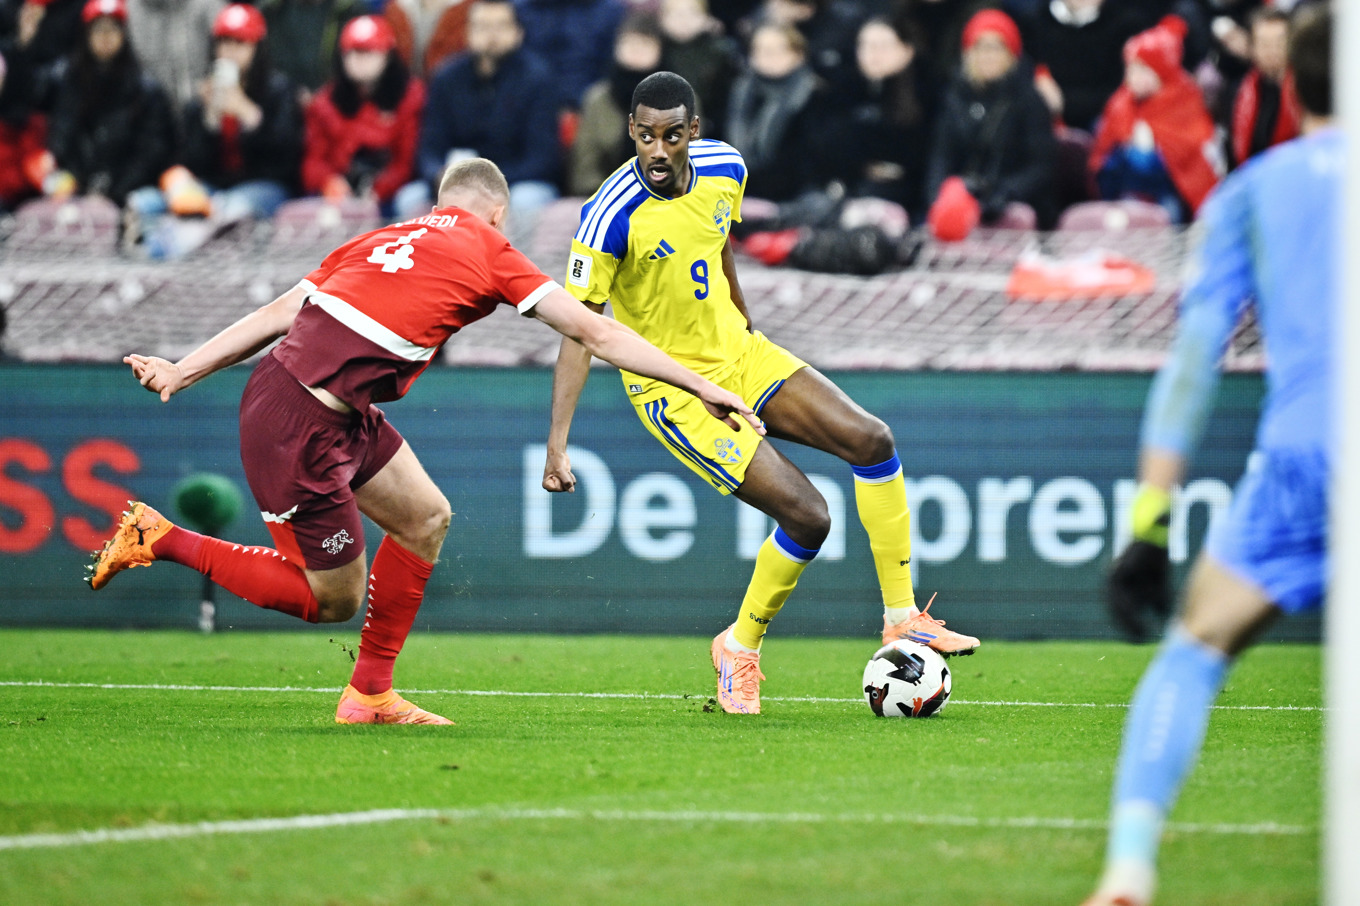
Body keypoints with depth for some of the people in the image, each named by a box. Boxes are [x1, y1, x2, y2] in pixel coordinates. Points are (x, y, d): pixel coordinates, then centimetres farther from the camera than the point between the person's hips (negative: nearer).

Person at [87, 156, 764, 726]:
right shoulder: (488, 251, -1)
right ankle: (161, 541, 8)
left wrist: (180, 372, 17)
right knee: (331, 600, 6)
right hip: (297, 427, -8)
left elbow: (277, 313, 13)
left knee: (426, 520, 17)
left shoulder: (385, 239, 16)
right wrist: (702, 387, 2)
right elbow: (594, 333, -2)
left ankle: (370, 695, 22)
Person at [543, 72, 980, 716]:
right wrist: (557, 443, -26)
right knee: (806, 515, -15)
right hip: (674, 389, -7)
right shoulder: (612, 216, -25)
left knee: (870, 440, -6)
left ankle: (903, 619, 6)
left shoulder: (726, 169, -7)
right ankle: (740, 650, 9)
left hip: (736, 350, 7)